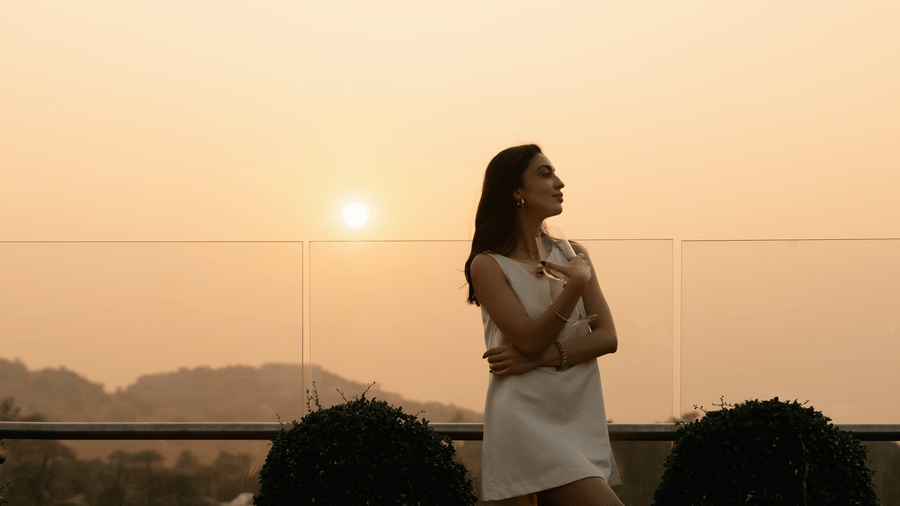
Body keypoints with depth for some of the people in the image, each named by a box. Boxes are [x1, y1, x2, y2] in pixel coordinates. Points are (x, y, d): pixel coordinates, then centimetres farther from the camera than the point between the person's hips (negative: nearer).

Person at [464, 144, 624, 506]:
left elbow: (607, 337, 3)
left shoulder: (573, 254, 12)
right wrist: (576, 284, -18)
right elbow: (530, 339, -12)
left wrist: (541, 357, -11)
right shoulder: (489, 265, -1)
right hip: (524, 418, -5)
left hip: (580, 419, 5)